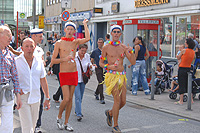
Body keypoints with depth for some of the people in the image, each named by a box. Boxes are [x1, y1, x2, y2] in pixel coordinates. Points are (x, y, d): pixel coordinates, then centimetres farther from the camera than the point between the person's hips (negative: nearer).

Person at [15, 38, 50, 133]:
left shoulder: (39, 62, 7)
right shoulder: (16, 61, -4)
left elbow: (43, 80, 12)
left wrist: (47, 98, 11)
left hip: (35, 97, 4)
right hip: (22, 97, -4)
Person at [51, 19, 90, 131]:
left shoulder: (76, 42, 6)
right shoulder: (59, 43, -2)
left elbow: (87, 39, -14)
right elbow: (53, 60, -2)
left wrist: (85, 24, -5)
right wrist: (64, 59, -17)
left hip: (74, 73, 4)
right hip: (64, 73, -3)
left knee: (70, 99, 6)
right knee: (66, 98, -12)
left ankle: (66, 123, 16)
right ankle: (59, 117, 14)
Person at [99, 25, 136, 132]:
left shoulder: (123, 47, 8)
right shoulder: (106, 47, 0)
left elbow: (133, 62, 3)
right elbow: (100, 63, 6)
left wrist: (131, 51, -12)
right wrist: (108, 66, -13)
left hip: (122, 76, 4)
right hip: (112, 75, -4)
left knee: (123, 102, 4)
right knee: (117, 100, -15)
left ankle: (110, 113, 34)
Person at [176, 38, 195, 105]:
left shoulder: (184, 50, -13)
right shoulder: (193, 52, 4)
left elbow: (178, 58, -1)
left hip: (182, 69, -6)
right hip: (188, 68, 6)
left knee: (181, 84, -1)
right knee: (188, 84, 17)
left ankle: (181, 101, 1)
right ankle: (191, 99, 22)